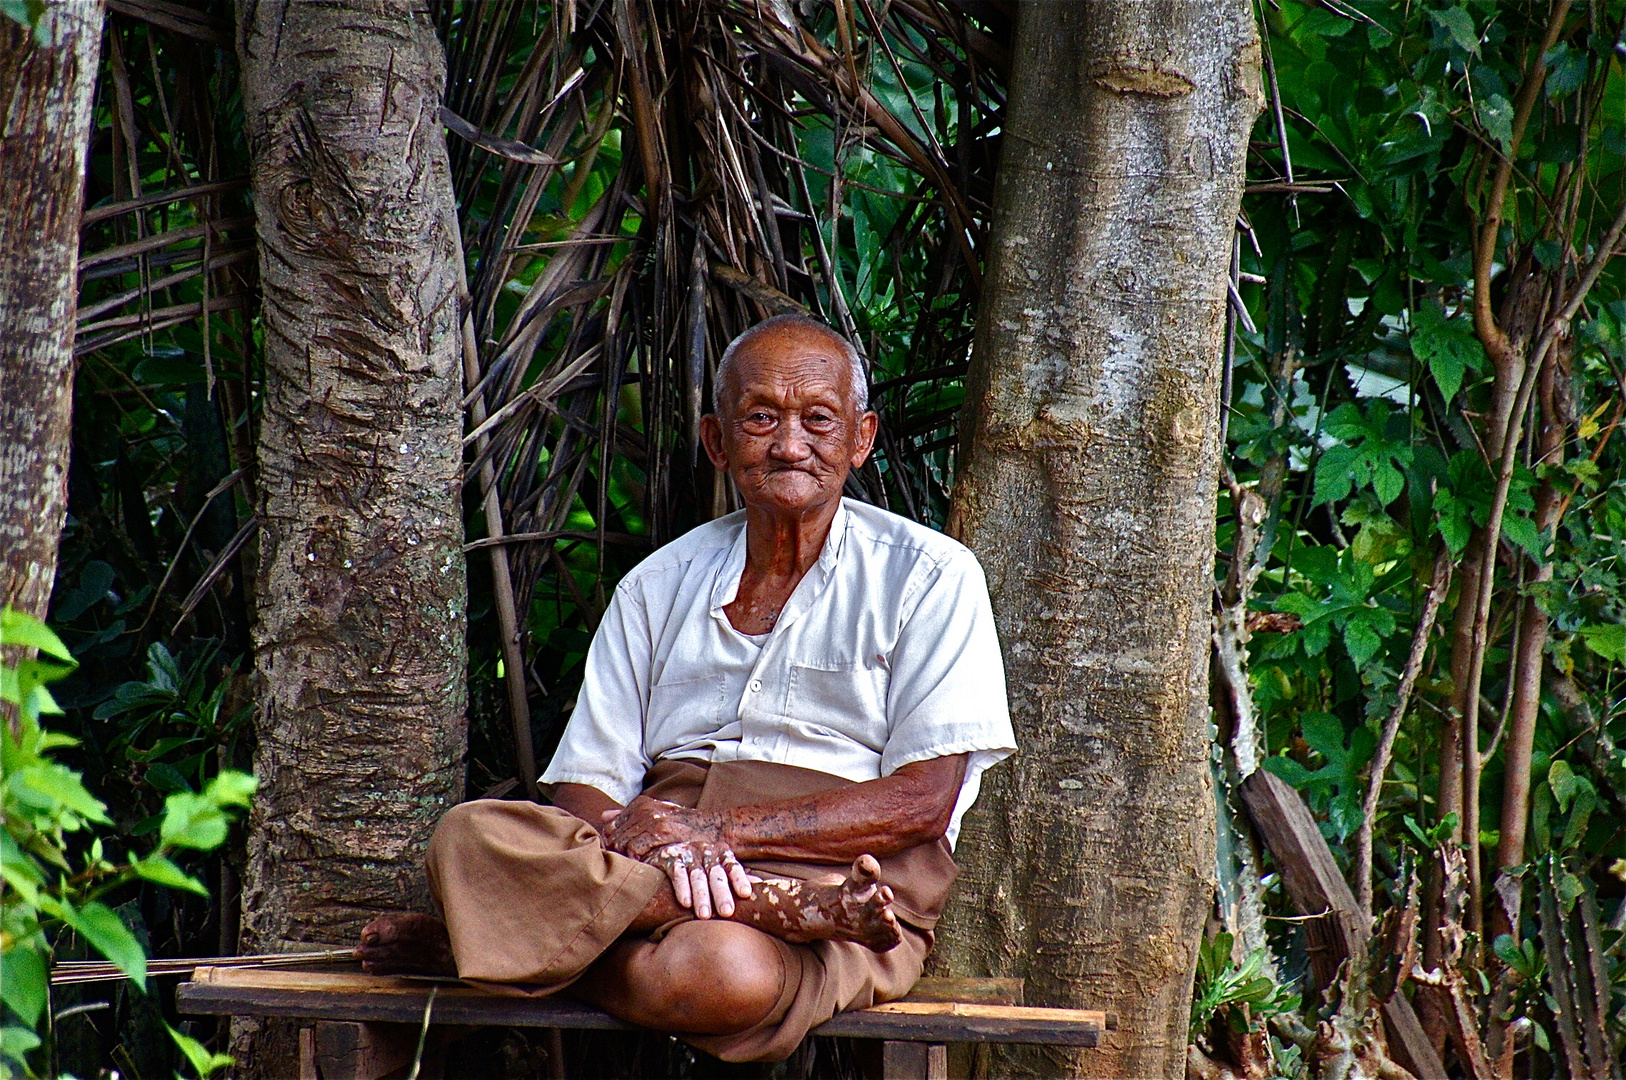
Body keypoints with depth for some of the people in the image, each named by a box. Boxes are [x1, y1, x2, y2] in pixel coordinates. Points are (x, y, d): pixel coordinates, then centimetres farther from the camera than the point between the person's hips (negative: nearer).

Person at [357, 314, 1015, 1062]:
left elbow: (925, 801, -4)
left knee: (725, 973, -44)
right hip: (647, 869, 5)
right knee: (472, 836, -30)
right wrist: (651, 847, -15)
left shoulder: (929, 578, 7)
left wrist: (721, 828, -14)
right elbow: (587, 788, 12)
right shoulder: (659, 586, 20)